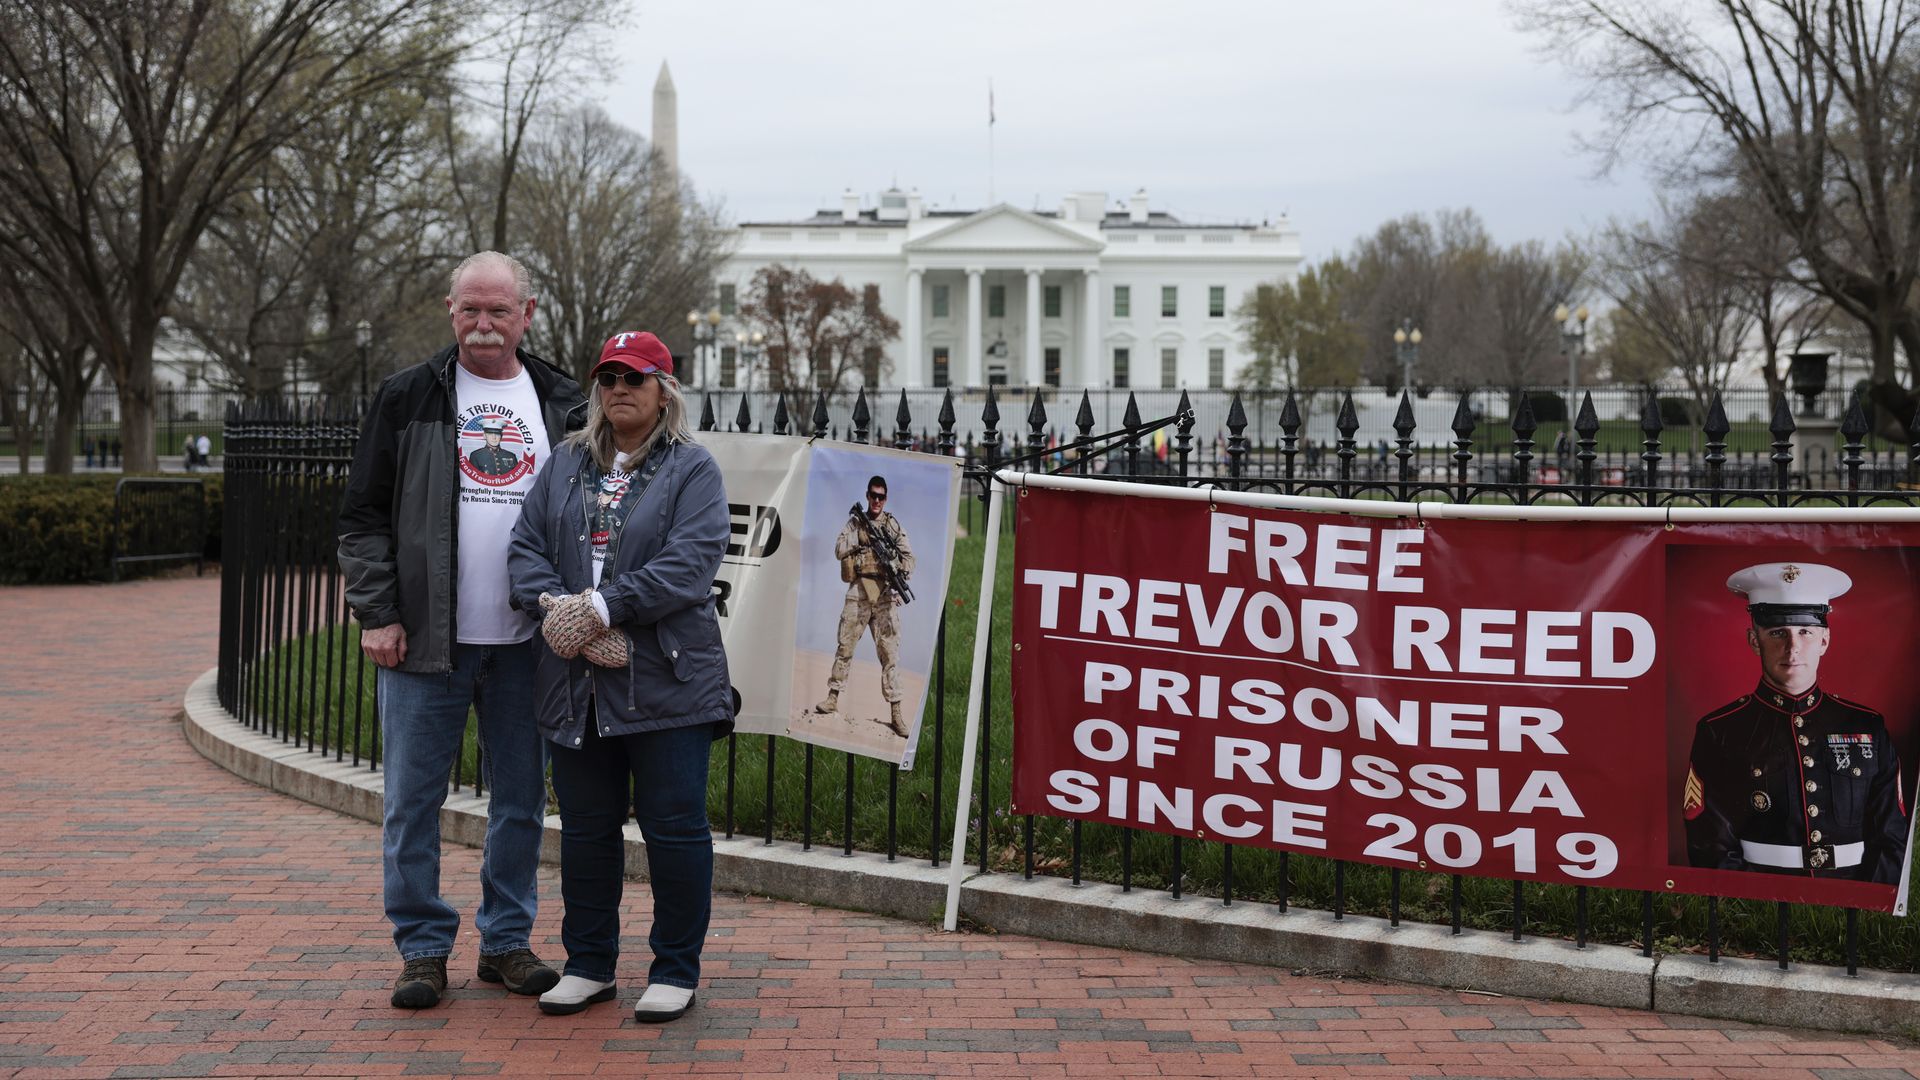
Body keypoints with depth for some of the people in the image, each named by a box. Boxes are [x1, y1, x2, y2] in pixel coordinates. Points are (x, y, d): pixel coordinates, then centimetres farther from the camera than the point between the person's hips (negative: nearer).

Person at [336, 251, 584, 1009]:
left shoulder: (562, 404, 8)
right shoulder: (407, 398, 2)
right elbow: (363, 516, 2)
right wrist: (377, 614, -6)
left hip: (527, 641, 2)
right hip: (425, 637, -2)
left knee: (521, 798, 9)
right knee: (413, 798, 2)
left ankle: (507, 939, 23)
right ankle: (423, 947, 14)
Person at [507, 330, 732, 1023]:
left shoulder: (692, 469, 0)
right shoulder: (566, 465, 15)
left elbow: (690, 561, -14)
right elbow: (526, 546, 8)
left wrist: (603, 608, -20)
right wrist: (555, 606, -12)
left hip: (666, 680, -5)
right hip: (578, 681, 5)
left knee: (674, 826, 0)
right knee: (586, 827, 12)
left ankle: (676, 971, 12)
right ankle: (589, 964, 24)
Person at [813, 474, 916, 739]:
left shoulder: (893, 524, 10)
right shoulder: (855, 521, 10)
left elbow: (908, 555, 8)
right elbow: (839, 551, 1)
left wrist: (902, 577, -8)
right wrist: (861, 533, -7)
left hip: (885, 594, -1)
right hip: (858, 591, 1)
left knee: (890, 650, -3)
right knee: (845, 645, 3)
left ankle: (895, 710, -4)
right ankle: (833, 697, 14)